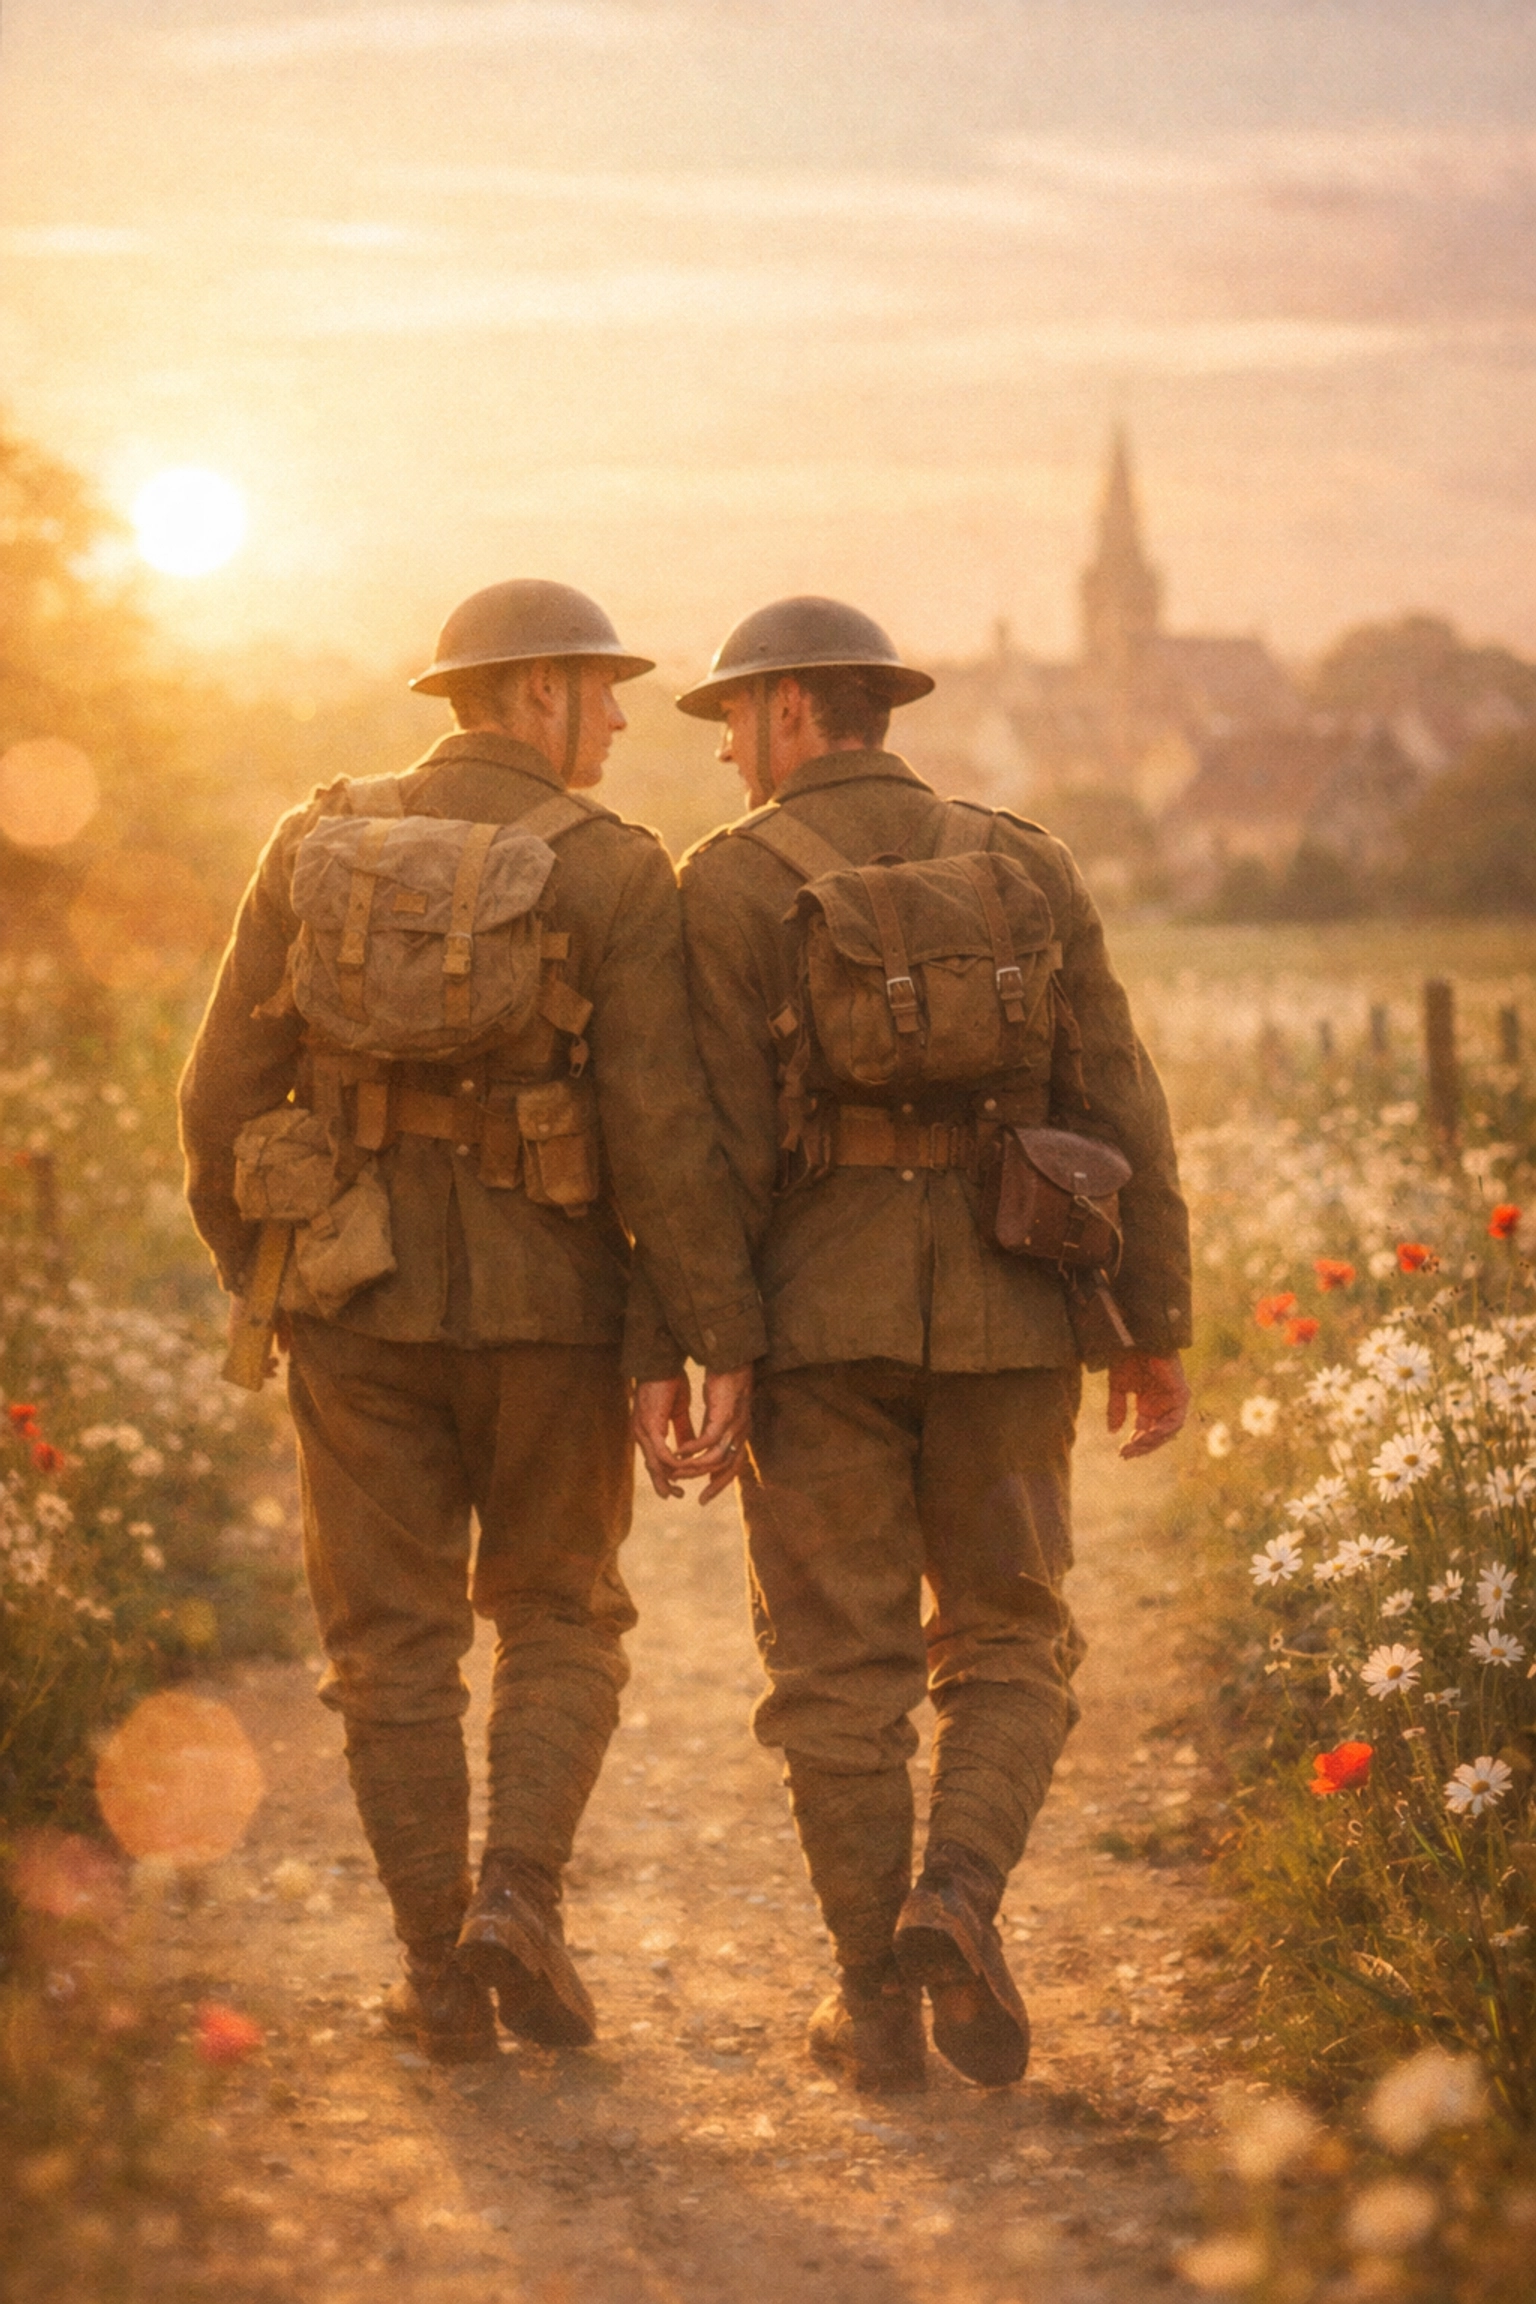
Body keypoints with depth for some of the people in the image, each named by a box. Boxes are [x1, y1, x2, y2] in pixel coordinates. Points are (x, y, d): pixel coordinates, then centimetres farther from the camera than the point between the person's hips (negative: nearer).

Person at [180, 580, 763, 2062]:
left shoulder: (316, 845, 4)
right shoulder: (614, 872, -6)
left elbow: (227, 1089, 3)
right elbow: (663, 1124, -13)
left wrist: (251, 1271, 17)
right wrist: (717, 1343, -11)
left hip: (355, 1298, 2)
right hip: (548, 1303, -2)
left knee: (392, 1642, 10)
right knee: (559, 1619, 15)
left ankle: (438, 1973, 10)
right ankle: (519, 1897, -4)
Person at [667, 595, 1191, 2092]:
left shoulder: (735, 879, -2)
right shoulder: (1025, 865, 8)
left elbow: (720, 1136, -8)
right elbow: (1119, 1103, 5)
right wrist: (1155, 1325, 9)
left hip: (819, 1303, -2)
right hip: (1002, 1309, 2)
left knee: (841, 1661, 6)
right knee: (1008, 1643, 13)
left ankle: (878, 2001, 6)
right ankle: (959, 1890, -11)